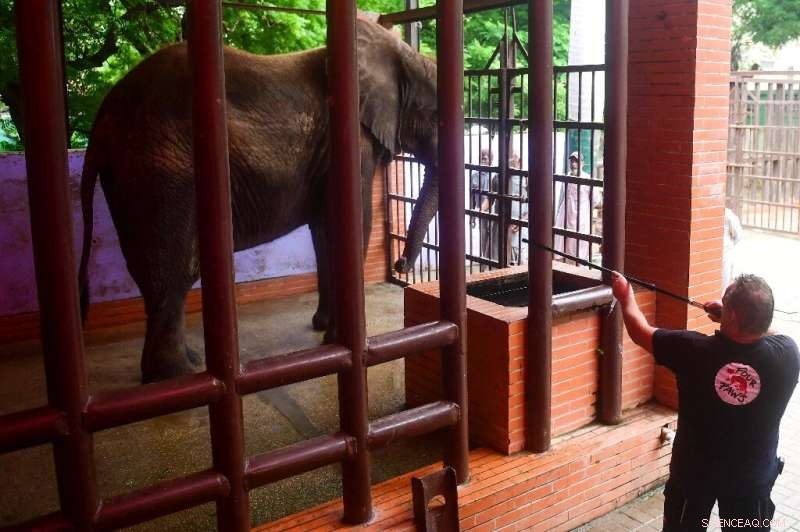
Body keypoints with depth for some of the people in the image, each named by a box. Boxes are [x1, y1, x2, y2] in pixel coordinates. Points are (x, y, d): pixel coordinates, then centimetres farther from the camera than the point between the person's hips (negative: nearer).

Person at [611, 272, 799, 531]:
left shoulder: (695, 350, -28)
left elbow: (641, 332, -10)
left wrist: (625, 296, 6)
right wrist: (730, 318, 7)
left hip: (693, 471, -1)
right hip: (753, 477, 1)